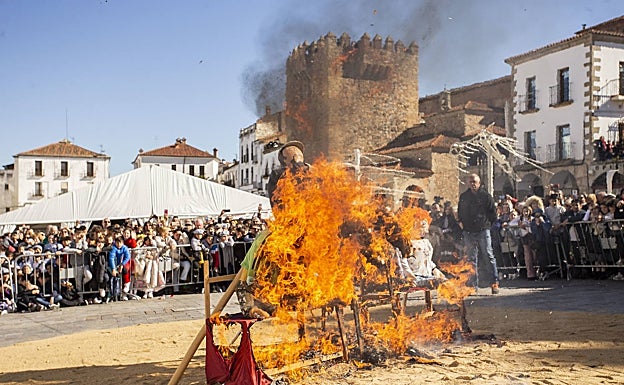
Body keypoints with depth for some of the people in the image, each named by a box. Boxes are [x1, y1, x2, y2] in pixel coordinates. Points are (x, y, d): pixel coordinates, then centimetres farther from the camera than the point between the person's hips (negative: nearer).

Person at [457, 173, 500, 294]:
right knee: (471, 258, 6)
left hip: (483, 230, -4)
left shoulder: (486, 196, 1)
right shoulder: (463, 196, 13)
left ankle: (494, 282, -1)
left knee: (489, 255, -5)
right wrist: (461, 222, 13)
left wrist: (487, 223, 0)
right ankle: (474, 284, 10)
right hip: (468, 232, 4)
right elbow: (459, 211, 24)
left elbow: (493, 212, 4)